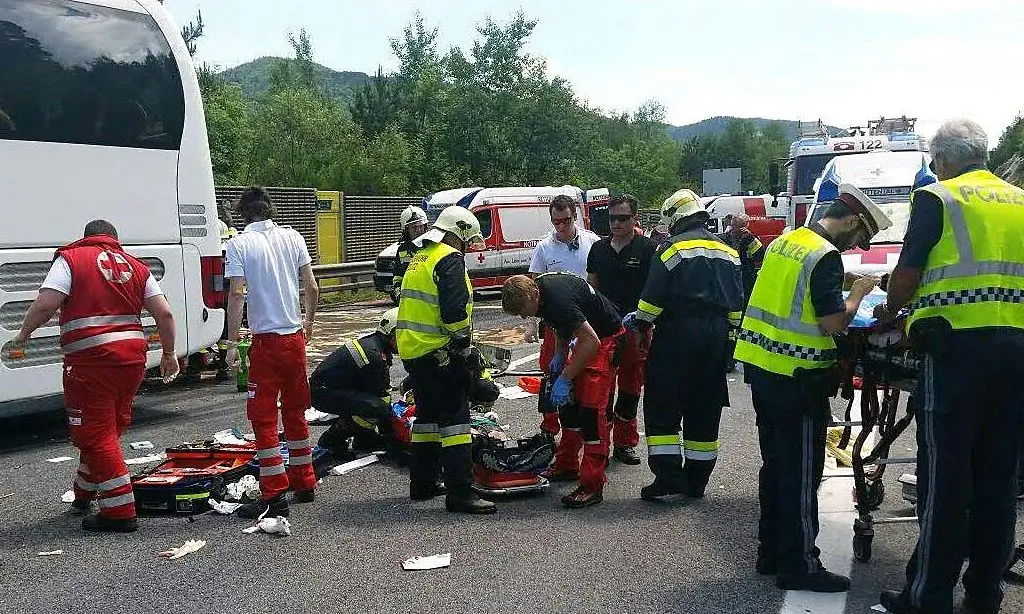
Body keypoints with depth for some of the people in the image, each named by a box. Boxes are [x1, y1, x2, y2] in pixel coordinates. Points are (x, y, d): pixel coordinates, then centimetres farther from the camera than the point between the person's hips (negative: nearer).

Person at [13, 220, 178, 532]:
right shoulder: (135, 266, 15)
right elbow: (164, 313, 7)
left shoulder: (71, 258, 2)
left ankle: (120, 512, 0)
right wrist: (168, 354, 18)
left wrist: (24, 333, 6)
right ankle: (85, 494, 40)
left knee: (94, 433, 1)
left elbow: (45, 304, -11)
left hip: (91, 357, -6)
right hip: (133, 353, 6)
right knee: (110, 428, 21)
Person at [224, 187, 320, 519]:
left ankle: (274, 495, -1)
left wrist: (232, 343, -12)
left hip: (265, 340, -5)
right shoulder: (292, 237, 6)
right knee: (295, 411, 17)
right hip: (295, 336, 5)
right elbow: (311, 286, 6)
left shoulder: (239, 244, -7)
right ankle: (304, 483, 24)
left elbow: (236, 294, -14)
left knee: (263, 417, 0)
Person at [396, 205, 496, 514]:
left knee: (428, 413, 19)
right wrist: (466, 347, -11)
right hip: (438, 352, -10)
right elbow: (454, 309, -21)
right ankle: (460, 493, -10)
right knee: (454, 418, -8)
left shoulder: (420, 258, 19)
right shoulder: (449, 258, -11)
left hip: (411, 349, 10)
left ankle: (422, 483, 26)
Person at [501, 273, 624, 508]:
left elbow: (591, 342, -30)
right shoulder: (537, 286, -3)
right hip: (588, 337, 10)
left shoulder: (558, 299, -32)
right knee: (569, 401, 13)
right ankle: (566, 465, 27)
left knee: (591, 408, -15)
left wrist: (564, 378, -25)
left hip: (605, 338, -10)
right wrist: (559, 356, 5)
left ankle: (592, 486, -14)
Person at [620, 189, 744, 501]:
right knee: (705, 408, 10)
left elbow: (654, 297, -11)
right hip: (716, 335, 6)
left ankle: (669, 475, -6)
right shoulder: (728, 252, 13)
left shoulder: (672, 248, -7)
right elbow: (737, 303, 15)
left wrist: (640, 321, 5)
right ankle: (696, 481, 15)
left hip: (678, 335, -6)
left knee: (663, 406, 0)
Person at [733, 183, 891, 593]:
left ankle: (772, 552, 26)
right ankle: (799, 566, 8)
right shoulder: (826, 256, -15)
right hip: (797, 377, -9)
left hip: (761, 366, 9)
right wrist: (858, 293, -4)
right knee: (801, 474, 0)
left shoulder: (783, 242, 11)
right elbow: (834, 323, -20)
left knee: (776, 464, 17)